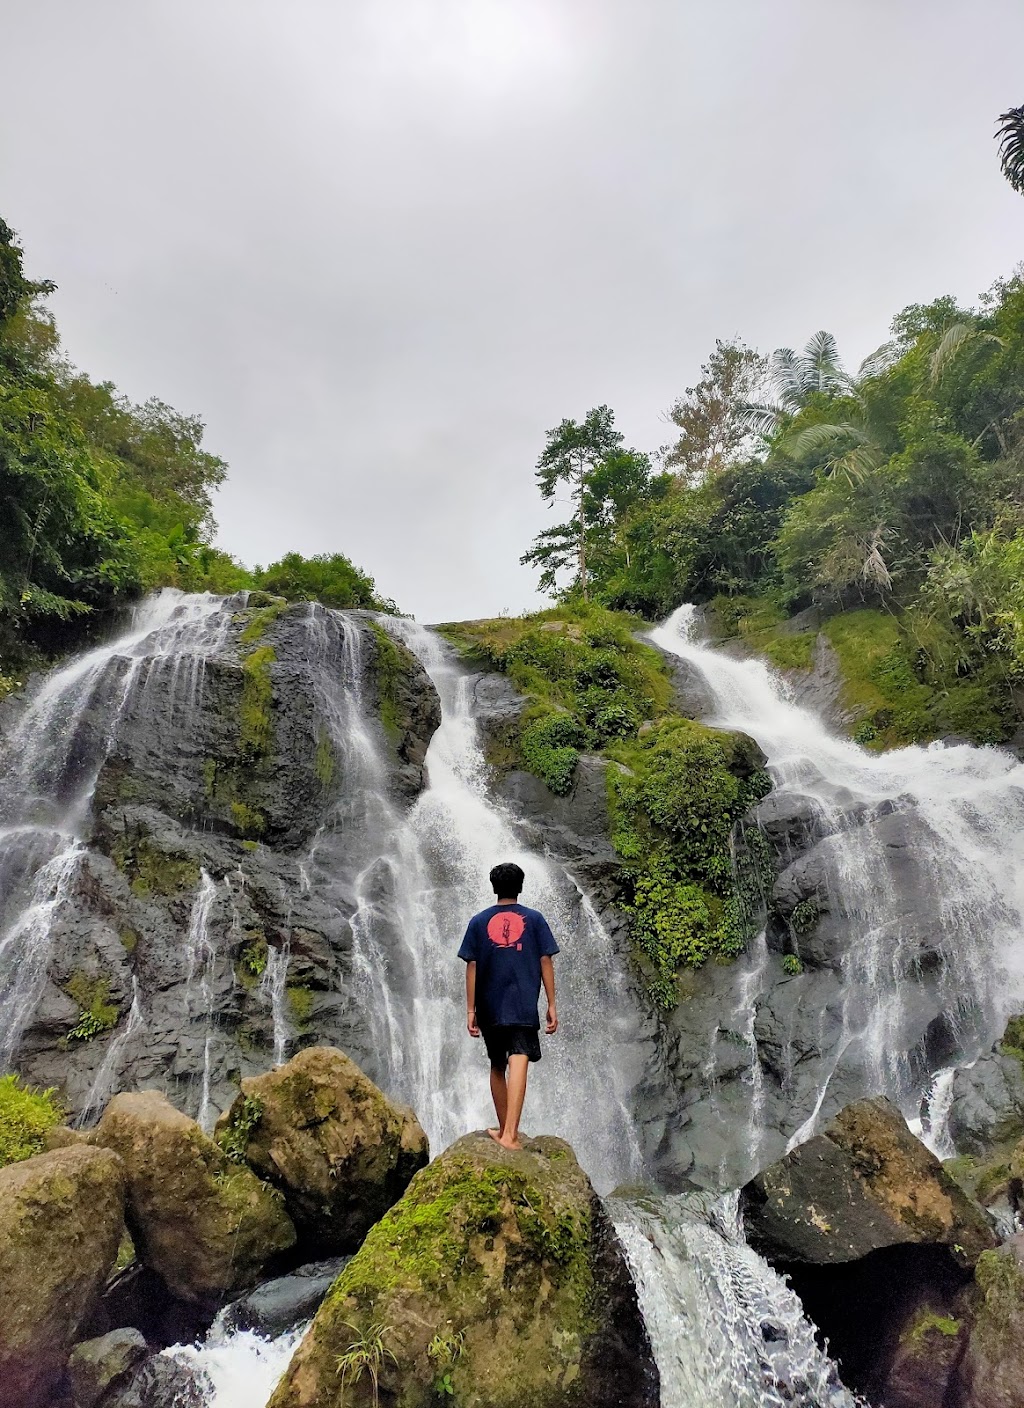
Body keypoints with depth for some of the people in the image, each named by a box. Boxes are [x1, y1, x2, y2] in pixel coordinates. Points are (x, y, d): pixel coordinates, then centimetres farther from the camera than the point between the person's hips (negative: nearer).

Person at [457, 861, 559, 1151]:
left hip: (489, 1007, 3)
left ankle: (504, 1129, 29)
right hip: (523, 1006, -2)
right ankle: (509, 1134, -22)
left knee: (497, 1066, 17)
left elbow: (471, 966, 3)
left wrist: (470, 1010, 6)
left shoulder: (478, 921, 6)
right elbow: (545, 961, 1)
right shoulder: (534, 919, 4)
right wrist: (551, 1005, 5)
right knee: (518, 1063, -10)